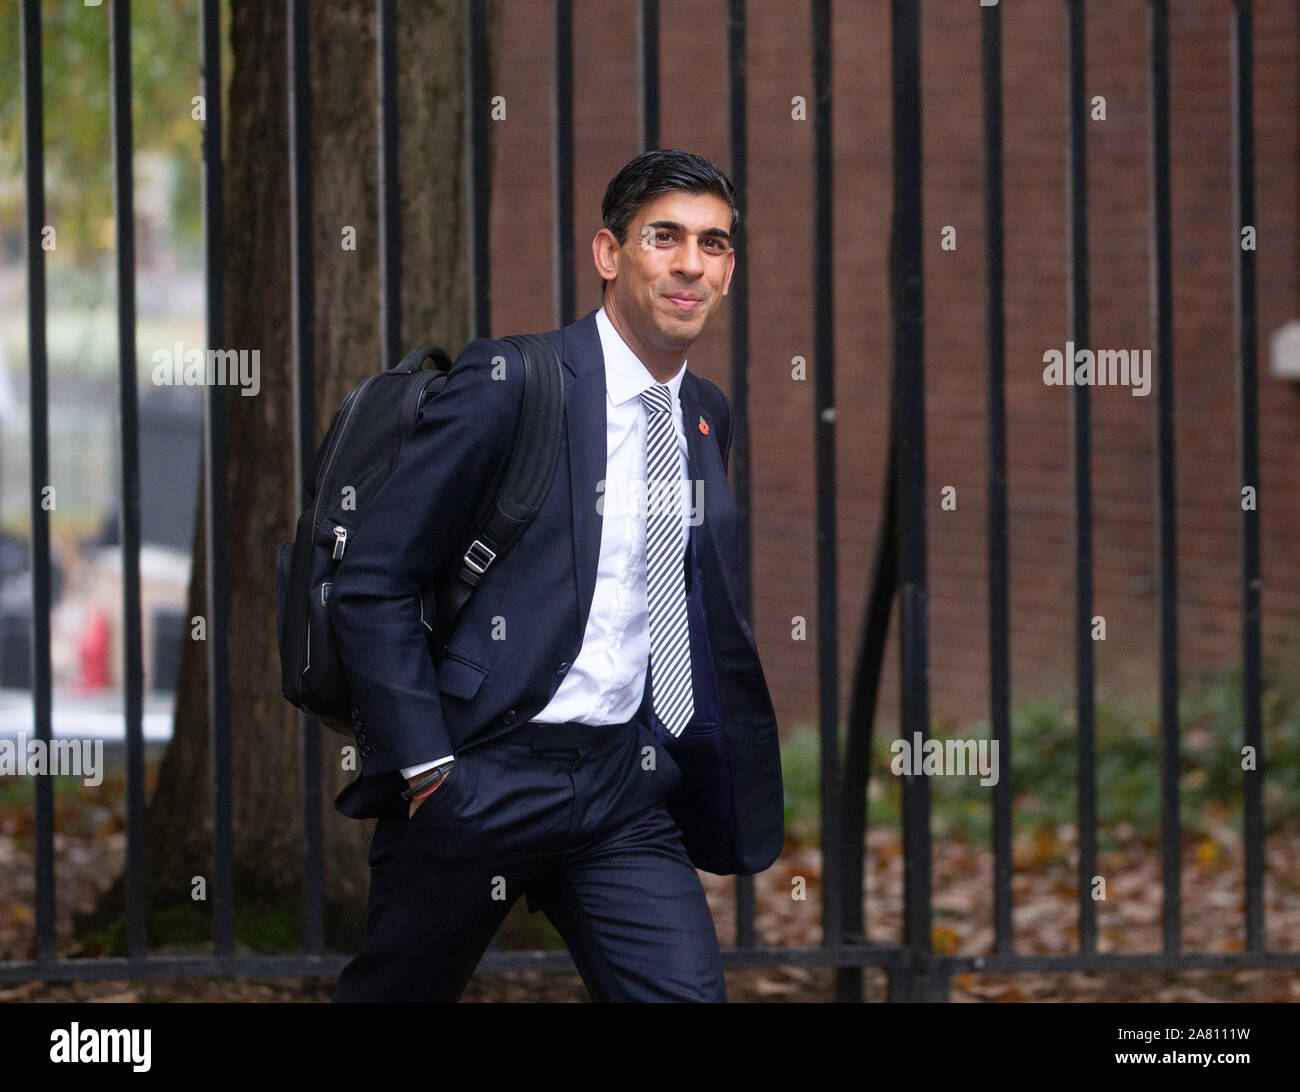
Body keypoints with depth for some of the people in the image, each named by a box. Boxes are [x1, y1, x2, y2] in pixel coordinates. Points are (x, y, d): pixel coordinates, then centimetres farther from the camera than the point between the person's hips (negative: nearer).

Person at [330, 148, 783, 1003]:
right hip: (481, 772, -5)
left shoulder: (706, 418, 11)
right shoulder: (512, 383, -10)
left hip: (624, 786, 5)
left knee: (686, 991, -11)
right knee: (395, 993, 8)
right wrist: (423, 764, -15)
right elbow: (372, 580, -10)